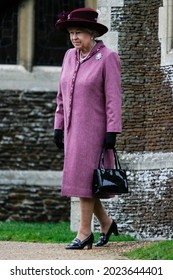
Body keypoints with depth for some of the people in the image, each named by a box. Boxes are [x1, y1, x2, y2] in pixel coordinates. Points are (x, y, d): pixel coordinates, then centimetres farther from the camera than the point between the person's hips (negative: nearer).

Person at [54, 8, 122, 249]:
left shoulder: (107, 58, -9)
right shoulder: (70, 57, 9)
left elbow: (113, 97, -12)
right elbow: (62, 95, 14)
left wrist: (112, 132, -16)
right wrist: (59, 126, 10)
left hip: (94, 127, -7)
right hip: (73, 127, 7)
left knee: (84, 177, -9)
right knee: (79, 178, 7)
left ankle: (85, 231, -4)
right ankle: (106, 223, 21)